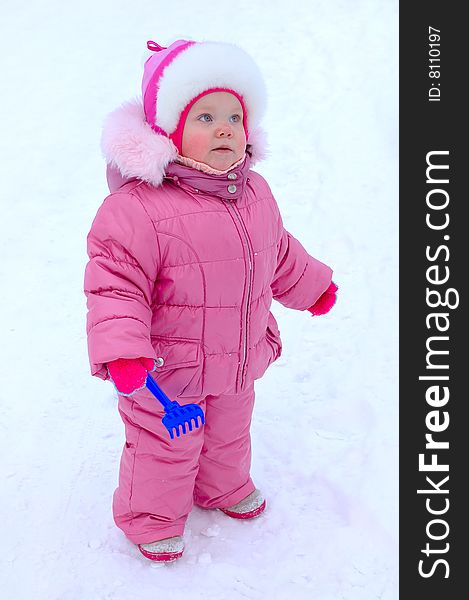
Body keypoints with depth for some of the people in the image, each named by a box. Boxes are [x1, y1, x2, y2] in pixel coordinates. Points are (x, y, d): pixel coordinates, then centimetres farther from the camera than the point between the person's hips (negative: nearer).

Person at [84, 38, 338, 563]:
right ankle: (151, 519, 42)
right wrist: (120, 351, -37)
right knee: (164, 448, 13)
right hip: (165, 374, -6)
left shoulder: (254, 193, -1)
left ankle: (224, 487, 59)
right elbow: (115, 286, -26)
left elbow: (279, 254, 17)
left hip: (238, 363, 7)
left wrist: (312, 285, 28)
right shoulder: (138, 206, -27)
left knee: (229, 433, 29)